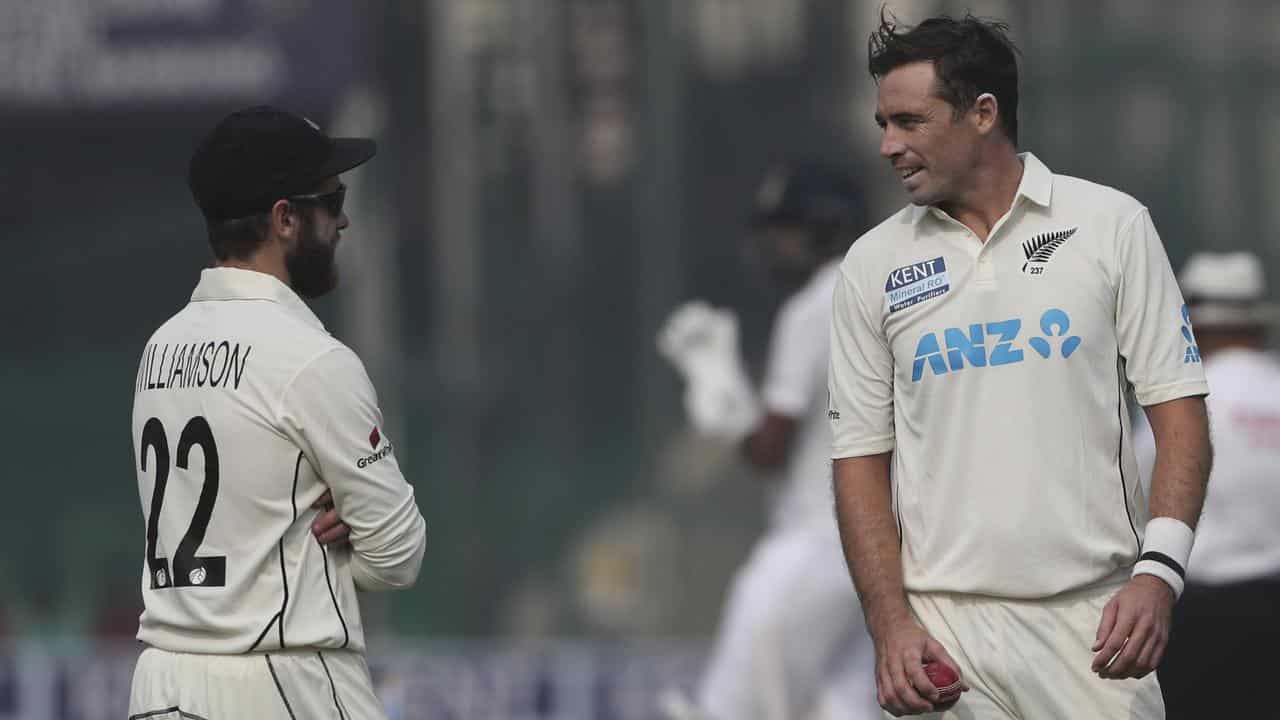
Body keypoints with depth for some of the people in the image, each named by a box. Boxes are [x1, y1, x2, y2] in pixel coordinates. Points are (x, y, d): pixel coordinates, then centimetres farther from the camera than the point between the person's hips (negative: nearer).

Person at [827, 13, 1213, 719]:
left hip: (1093, 614, -1)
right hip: (942, 624, 1)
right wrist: (890, 624, -5)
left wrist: (1158, 573, -13)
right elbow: (861, 455, 8)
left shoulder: (1112, 224, 3)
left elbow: (1177, 404, 1)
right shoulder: (872, 264, 7)